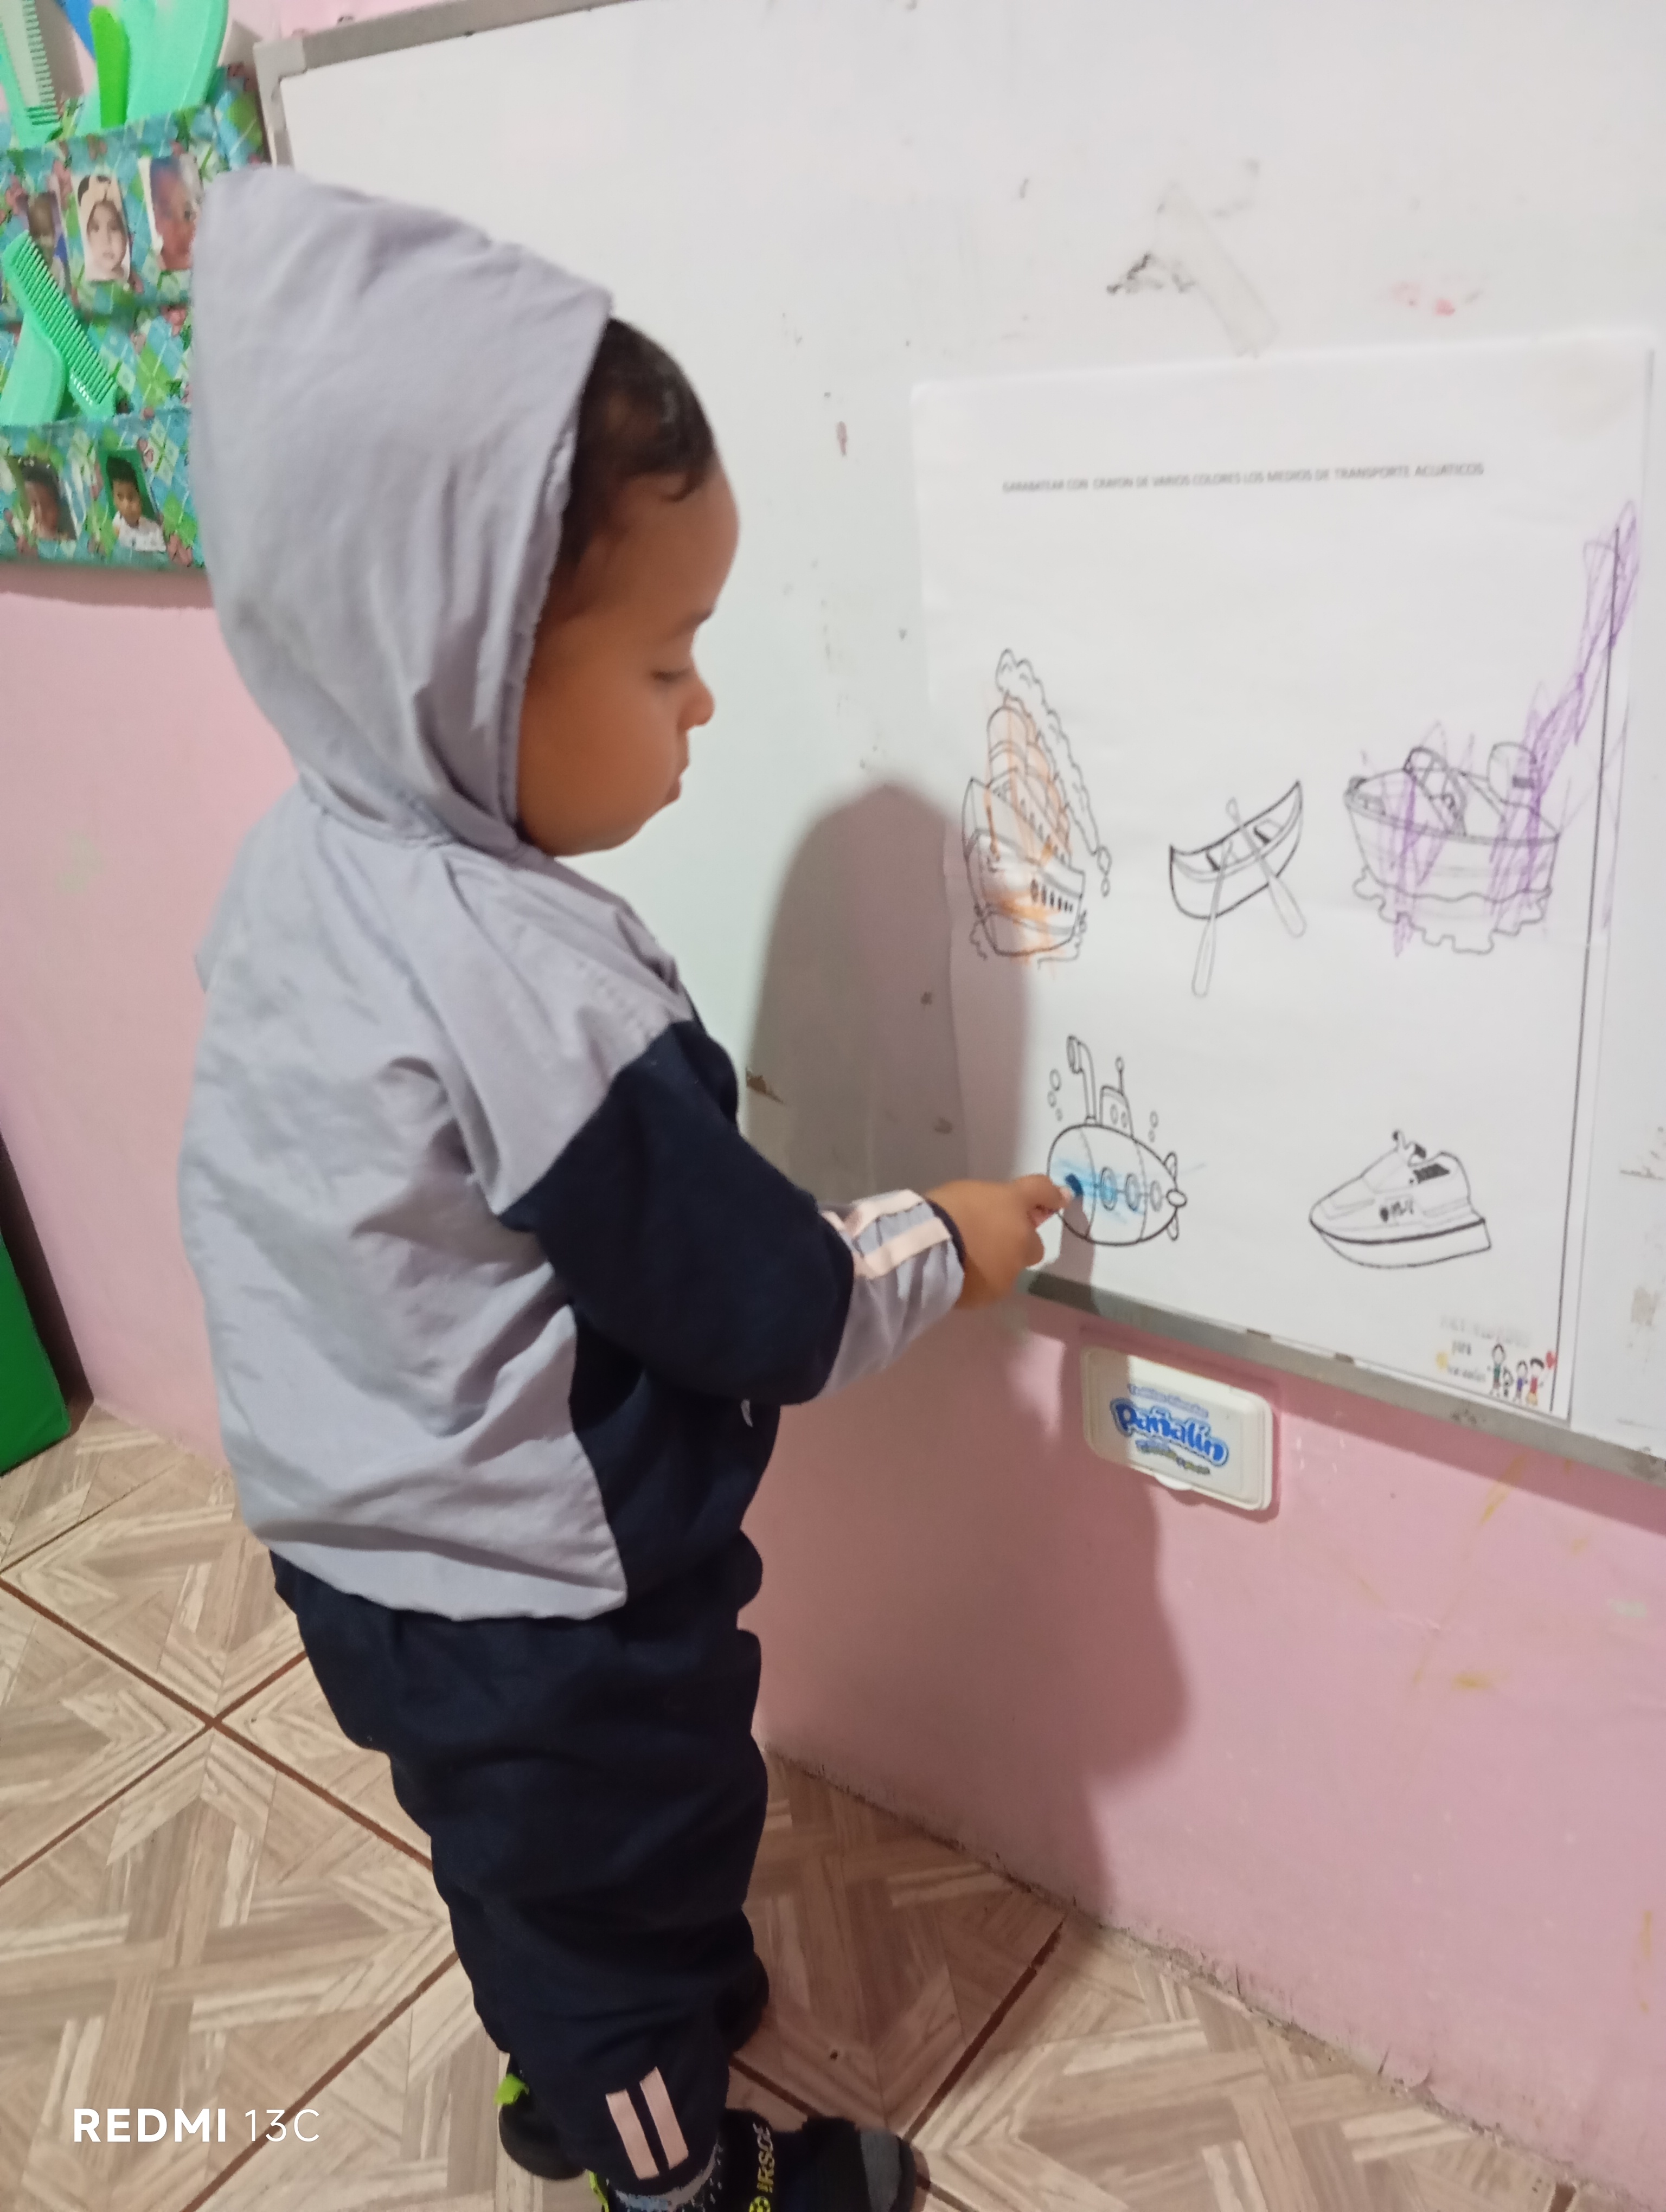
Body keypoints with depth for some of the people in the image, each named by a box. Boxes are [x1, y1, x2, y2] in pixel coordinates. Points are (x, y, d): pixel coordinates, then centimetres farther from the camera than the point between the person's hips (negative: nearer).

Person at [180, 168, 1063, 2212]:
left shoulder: (301, 871, -9)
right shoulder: (538, 997, -35)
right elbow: (767, 1313, -25)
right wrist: (942, 1248, -6)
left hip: (368, 1550, 8)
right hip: (551, 1613, -7)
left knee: (511, 1854, 31)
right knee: (631, 1875, 20)